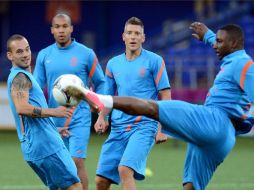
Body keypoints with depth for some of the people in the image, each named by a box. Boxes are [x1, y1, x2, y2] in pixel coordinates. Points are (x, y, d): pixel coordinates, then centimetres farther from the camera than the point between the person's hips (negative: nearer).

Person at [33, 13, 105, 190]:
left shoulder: (86, 53, -1)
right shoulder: (44, 55, 6)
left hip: (79, 120, -3)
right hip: (54, 121, 3)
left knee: (77, 162, -14)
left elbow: (100, 83, 8)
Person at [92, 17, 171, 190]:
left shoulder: (154, 61, 0)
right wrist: (102, 117, 1)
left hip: (144, 126, -5)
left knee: (125, 170, -26)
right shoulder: (113, 64, 13)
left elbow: (165, 95, -2)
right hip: (118, 128, 5)